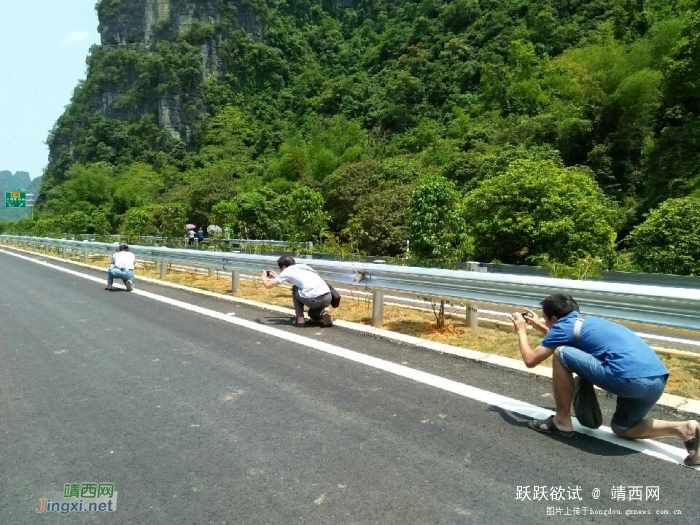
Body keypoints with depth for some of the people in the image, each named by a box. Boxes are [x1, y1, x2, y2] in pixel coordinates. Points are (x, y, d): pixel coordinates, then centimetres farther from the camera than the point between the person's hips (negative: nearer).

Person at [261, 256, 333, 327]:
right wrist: (275, 276, 55)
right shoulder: (304, 266, 28)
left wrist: (264, 277, 36)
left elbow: (268, 285, 14)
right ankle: (323, 312, 2)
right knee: (313, 313, 36)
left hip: (313, 299, -6)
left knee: (295, 289, 23)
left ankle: (300, 318, 14)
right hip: (328, 297, 6)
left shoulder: (287, 271, 9)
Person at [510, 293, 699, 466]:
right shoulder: (586, 322, 27)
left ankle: (562, 422, 9)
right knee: (622, 428, 28)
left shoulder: (563, 326, 5)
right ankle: (684, 429, 7)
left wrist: (521, 330, 26)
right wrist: (539, 326, 50)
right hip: (657, 381, 9)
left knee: (560, 355, 1)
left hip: (630, 378, -9)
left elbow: (530, 360, 11)